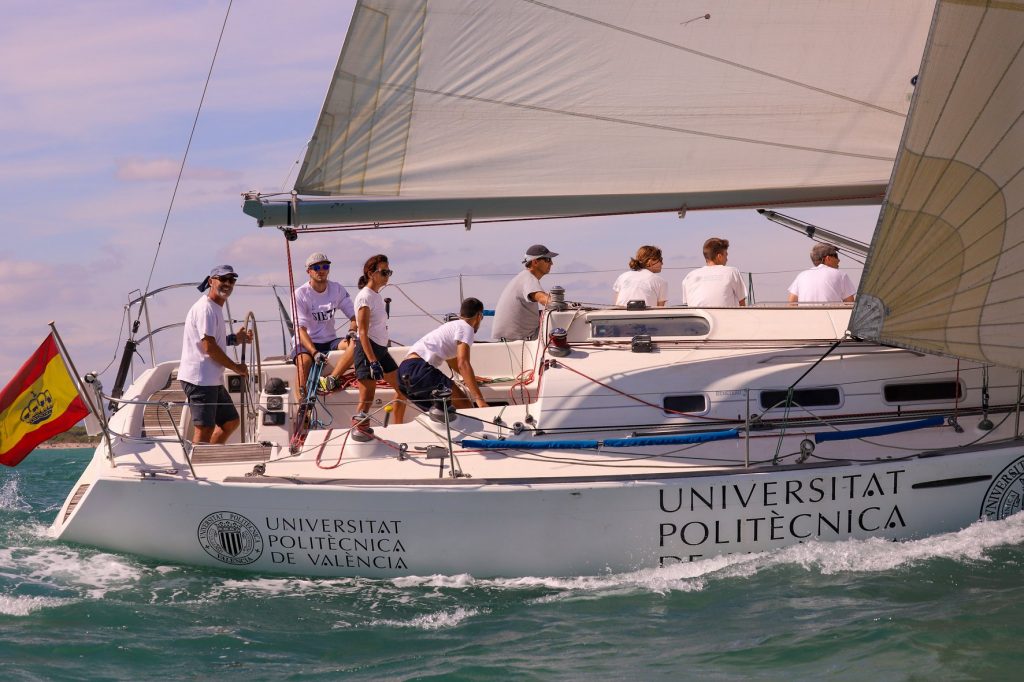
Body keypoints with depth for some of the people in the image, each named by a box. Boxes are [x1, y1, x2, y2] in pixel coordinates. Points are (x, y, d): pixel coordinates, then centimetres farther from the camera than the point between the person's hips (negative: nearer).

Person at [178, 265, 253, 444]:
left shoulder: (216, 308, 19)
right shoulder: (206, 308, -14)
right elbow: (209, 347, -19)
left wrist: (234, 338, 12)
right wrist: (236, 367, -10)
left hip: (213, 379, 11)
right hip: (199, 378, -10)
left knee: (231, 421, 16)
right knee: (204, 429, -10)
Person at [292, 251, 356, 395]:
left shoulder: (337, 289, 3)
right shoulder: (301, 294, -9)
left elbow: (354, 316, 6)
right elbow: (301, 329, -17)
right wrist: (314, 352, -32)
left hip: (330, 341, 4)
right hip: (307, 342, -4)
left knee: (355, 345, -25)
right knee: (303, 361, -36)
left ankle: (330, 380, -38)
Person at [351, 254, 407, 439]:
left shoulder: (377, 296, 14)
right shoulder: (365, 296, -14)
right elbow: (363, 332, -20)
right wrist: (373, 362, -26)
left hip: (381, 350, 10)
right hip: (367, 350, -10)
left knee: (403, 388, 16)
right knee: (366, 400, -13)